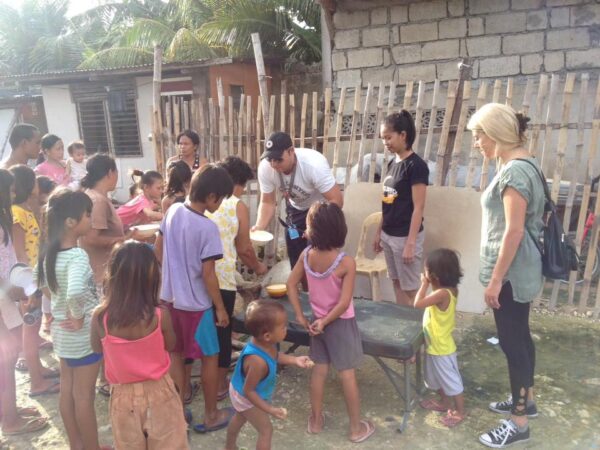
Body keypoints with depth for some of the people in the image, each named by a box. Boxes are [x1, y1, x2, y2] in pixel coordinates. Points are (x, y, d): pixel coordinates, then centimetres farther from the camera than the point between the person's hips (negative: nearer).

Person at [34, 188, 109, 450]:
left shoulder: (49, 252, 0)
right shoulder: (77, 256, -27)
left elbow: (42, 283, 15)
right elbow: (75, 292, -42)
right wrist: (79, 318, -26)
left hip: (61, 331, 8)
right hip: (83, 333, -8)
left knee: (67, 390, 20)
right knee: (84, 395, 7)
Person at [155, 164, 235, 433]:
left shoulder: (173, 211, -4)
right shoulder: (207, 227, -24)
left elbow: (158, 250, 7)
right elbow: (208, 274, -20)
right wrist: (220, 308, -9)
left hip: (170, 297, 7)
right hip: (196, 303, -7)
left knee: (175, 355, 19)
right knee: (210, 358, 12)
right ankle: (211, 416, 26)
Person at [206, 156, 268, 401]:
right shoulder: (238, 207, -5)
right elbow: (244, 249, -1)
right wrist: (257, 267, 18)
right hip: (222, 279, -4)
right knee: (222, 330, 11)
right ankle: (220, 384, 23)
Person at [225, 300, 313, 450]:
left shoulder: (266, 344, -23)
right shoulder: (258, 361, -47)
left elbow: (275, 356, 2)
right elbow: (248, 391, -34)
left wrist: (294, 360, -6)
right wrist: (270, 409, -30)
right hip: (247, 398, -9)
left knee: (240, 418, 32)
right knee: (266, 430, 9)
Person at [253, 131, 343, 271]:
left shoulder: (314, 165, -36)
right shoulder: (265, 168, -24)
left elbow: (337, 200, -32)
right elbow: (267, 202, -12)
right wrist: (259, 227, -30)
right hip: (296, 208, 4)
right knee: (295, 257, 7)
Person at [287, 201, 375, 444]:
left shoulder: (306, 255, -11)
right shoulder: (346, 262, -24)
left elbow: (291, 284, -1)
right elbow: (344, 303, -23)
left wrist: (299, 315, 4)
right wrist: (325, 322, -10)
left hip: (317, 320, 4)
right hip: (341, 323, -4)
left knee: (319, 370, 18)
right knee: (347, 375, 9)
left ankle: (316, 420, 33)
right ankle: (356, 427, 24)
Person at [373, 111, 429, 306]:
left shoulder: (416, 165, -15)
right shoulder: (392, 164, 8)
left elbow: (418, 208, -18)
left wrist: (410, 243, -20)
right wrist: (379, 232, 15)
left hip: (405, 236, -8)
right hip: (389, 235, 8)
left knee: (410, 288, 3)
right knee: (397, 283, 16)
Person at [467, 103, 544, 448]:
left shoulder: (514, 171, -21)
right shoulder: (524, 164, 11)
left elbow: (514, 230, -24)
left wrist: (496, 279, -20)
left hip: (511, 272, -10)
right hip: (520, 271, 10)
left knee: (511, 342, 0)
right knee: (520, 336, 20)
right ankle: (525, 400, 36)